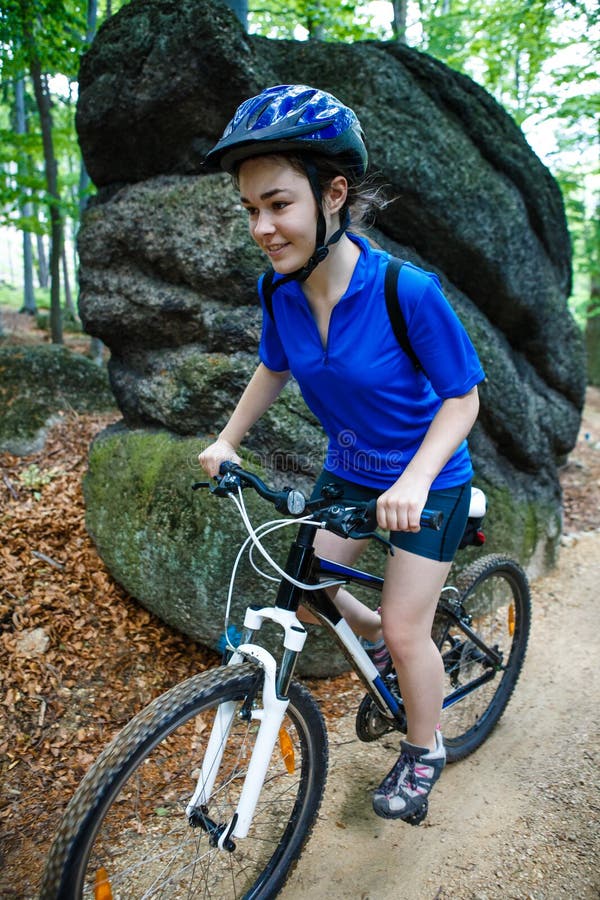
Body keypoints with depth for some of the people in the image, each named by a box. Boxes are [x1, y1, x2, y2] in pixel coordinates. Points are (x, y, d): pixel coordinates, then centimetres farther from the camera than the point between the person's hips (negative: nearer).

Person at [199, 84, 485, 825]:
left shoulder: (408, 290, -29)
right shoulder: (279, 290, -13)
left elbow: (462, 398, -21)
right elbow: (273, 368, 6)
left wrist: (414, 480, -34)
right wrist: (227, 440, -1)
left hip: (426, 482, -5)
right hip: (347, 471, 5)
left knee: (406, 632, 0)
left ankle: (424, 749, 31)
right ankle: (378, 641, 41)